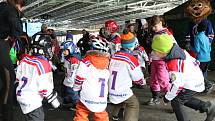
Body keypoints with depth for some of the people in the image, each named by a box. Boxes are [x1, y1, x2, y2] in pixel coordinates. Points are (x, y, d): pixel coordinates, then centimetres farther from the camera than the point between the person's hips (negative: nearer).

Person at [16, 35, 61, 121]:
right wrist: (55, 101, -7)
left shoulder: (24, 59, 0)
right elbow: (46, 88, -21)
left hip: (21, 96, 8)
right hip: (32, 101, -8)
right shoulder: (44, 64, -22)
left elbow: (18, 78, 10)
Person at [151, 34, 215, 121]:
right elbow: (194, 60, 9)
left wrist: (167, 97, -14)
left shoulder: (173, 64, -30)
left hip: (192, 85, -10)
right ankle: (207, 107, 26)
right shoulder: (179, 50, -4)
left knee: (176, 102, -1)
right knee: (184, 98, 24)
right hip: (197, 79, 10)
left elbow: (177, 84, -28)